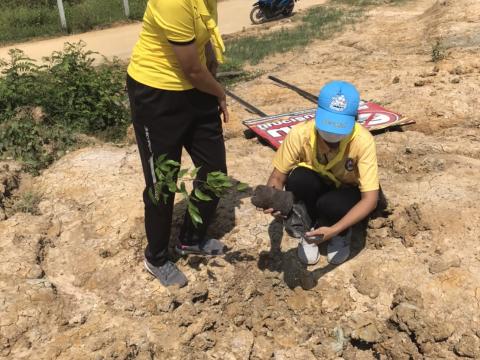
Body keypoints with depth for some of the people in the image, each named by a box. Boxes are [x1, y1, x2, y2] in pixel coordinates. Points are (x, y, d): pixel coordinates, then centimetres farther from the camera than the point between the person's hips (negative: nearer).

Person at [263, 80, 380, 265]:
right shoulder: (300, 134, -28)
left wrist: (335, 229, -45)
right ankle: (308, 230, -3)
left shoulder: (362, 141, -32)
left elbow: (370, 198, -32)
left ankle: (341, 235, 1)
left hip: (346, 192, -1)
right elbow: (277, 177, -18)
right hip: (315, 187, 2)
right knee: (298, 178, -33)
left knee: (330, 204, -36)